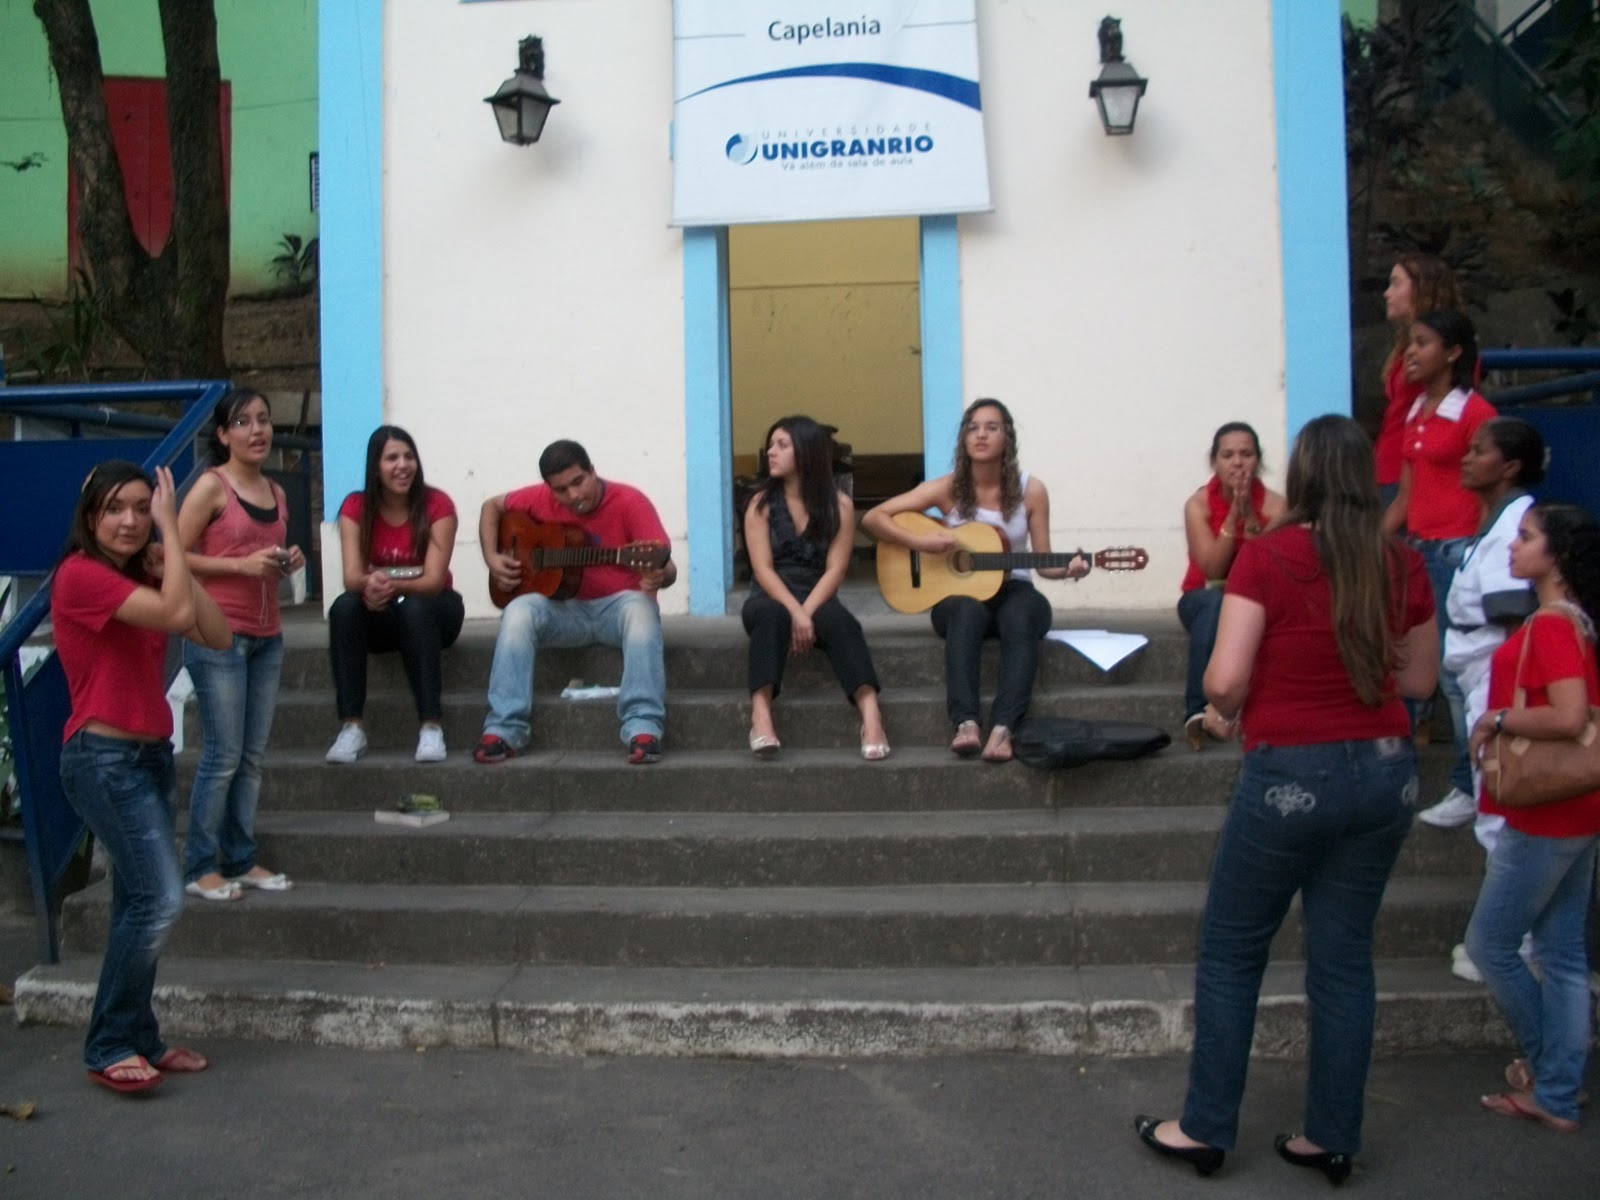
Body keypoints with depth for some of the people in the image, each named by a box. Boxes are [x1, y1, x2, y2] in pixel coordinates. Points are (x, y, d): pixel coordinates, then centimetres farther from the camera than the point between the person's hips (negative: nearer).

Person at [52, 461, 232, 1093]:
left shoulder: (143, 578, 11)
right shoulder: (81, 574, -14)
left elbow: (218, 635, 1)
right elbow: (177, 614, -26)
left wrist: (174, 556, -3)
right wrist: (174, 532, -16)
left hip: (150, 755, 9)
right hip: (104, 758, -9)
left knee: (140, 903, 13)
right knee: (159, 899, -12)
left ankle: (137, 1039, 23)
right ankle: (107, 1048, 2)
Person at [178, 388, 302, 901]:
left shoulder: (276, 492, 13)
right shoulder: (211, 486, -7)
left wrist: (289, 563, 5)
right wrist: (241, 564, -20)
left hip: (267, 637, 7)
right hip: (218, 636, -7)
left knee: (253, 756, 10)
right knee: (222, 755, -4)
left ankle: (241, 860, 18)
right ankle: (200, 867, 6)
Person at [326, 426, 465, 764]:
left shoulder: (437, 504, -12)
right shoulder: (355, 507, -5)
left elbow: (434, 579, -20)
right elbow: (352, 577, -16)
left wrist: (393, 586, -40)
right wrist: (370, 583, -40)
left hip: (431, 607, -2)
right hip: (380, 614, 2)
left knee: (414, 609, -36)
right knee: (344, 606, -30)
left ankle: (431, 726, -36)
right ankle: (351, 728, -30)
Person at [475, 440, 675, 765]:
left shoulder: (629, 501, -14)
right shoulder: (542, 499, -2)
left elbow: (667, 566, -22)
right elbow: (493, 506, 15)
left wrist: (659, 576, -47)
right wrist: (492, 558, 0)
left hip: (618, 605, -3)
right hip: (564, 607, 3)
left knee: (642, 609, -37)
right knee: (518, 612, -27)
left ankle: (644, 728, -43)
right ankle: (504, 729, -27)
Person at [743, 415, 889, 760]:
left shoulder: (839, 505, 2)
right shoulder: (761, 504, 3)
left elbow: (834, 570, -6)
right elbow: (763, 569, -8)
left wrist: (806, 614, -22)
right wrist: (794, 614, -23)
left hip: (817, 601, 0)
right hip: (771, 600, 0)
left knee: (840, 621, -34)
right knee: (772, 617, -36)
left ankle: (870, 715, -50)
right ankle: (761, 716, -51)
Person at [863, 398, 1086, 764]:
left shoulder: (1031, 491, -2)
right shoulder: (948, 488, -4)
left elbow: (1042, 562, 2)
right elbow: (873, 518, -5)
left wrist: (1068, 569, -20)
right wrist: (918, 541, -19)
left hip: (1012, 591, 1)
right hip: (959, 593, -1)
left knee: (1021, 617, -36)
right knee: (967, 613, -38)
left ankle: (1002, 728, -46)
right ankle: (966, 723, -48)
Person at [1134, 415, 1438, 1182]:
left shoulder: (1267, 555, -13)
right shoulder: (1403, 564, 1)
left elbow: (1225, 679, -17)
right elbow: (1419, 679, 12)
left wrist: (1226, 714, 3)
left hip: (1292, 773, -5)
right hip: (1386, 771, 5)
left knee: (1230, 955, 10)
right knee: (1344, 957, 14)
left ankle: (1205, 1130, 19)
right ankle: (1331, 1139, 24)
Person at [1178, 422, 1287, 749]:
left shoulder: (1273, 504, -8)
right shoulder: (1198, 504, -11)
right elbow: (1212, 571, -19)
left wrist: (1249, 517, -27)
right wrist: (1233, 514, -25)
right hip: (1204, 599, -1)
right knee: (1215, 603, -37)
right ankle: (1197, 709, -39)